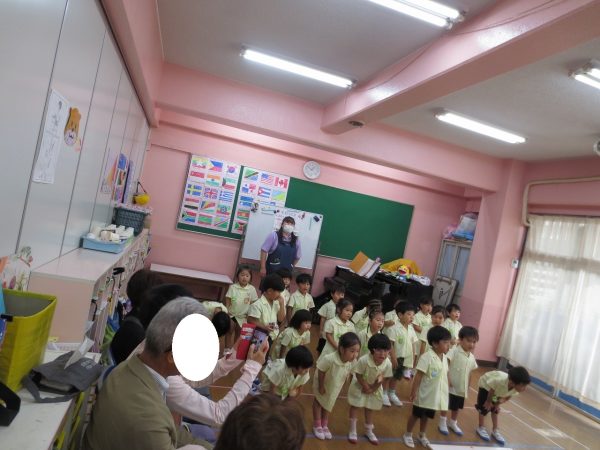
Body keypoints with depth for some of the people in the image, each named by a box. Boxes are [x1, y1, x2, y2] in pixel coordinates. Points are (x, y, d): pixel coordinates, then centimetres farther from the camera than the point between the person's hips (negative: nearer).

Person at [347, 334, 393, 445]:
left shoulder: (388, 363, -30)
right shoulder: (363, 360, -39)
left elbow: (382, 377, -13)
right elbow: (358, 375, -24)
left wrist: (373, 388, -18)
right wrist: (366, 387, -18)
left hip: (375, 388, 3)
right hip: (359, 386, -3)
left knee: (370, 408, 19)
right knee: (355, 406, 8)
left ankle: (369, 431, 40)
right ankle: (352, 430, 27)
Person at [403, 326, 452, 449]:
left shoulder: (444, 358, -1)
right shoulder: (426, 357, -24)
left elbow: (445, 375, 10)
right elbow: (418, 376, -20)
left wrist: (446, 390, 13)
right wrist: (414, 391, -18)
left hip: (436, 395, 6)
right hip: (424, 394, -6)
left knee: (426, 416, 22)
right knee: (415, 415, 11)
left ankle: (422, 436, 41)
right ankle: (408, 435, 31)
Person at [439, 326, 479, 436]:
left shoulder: (472, 357, 2)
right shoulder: (454, 351, -19)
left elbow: (470, 373, 11)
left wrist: (468, 387, 13)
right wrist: (447, 379, -23)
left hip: (462, 388, 6)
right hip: (451, 386, -6)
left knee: (457, 407, 21)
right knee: (446, 406, 9)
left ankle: (453, 424, 41)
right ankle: (442, 423, 28)